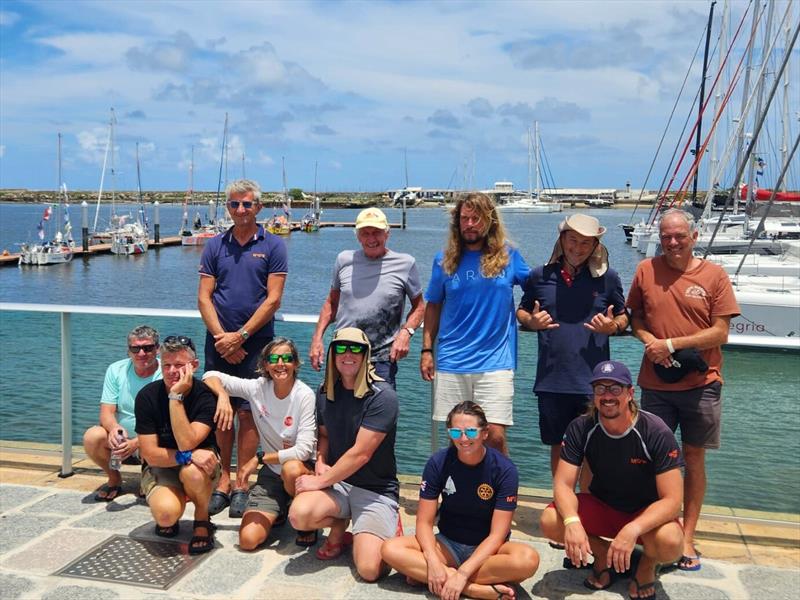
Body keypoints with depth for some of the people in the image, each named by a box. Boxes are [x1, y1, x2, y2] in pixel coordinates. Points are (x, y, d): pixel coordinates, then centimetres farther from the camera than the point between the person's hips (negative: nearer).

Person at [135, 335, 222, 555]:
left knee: (192, 471, -37)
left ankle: (202, 521, -6)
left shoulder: (205, 396, -17)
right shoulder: (147, 396, -13)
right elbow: (150, 454, -14)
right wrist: (189, 455, -31)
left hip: (199, 466, 0)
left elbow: (187, 443, -30)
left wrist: (176, 397, -32)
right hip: (160, 466, 1)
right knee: (166, 513, -30)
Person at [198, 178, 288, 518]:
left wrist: (240, 336, -10)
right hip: (219, 343, 3)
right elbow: (204, 298, 5)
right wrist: (222, 337, -7)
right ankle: (224, 481, 18)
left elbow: (273, 300, -5)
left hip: (255, 344, -3)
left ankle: (241, 486, 9)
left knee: (248, 414, -1)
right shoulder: (215, 246, 10)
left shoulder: (273, 246, 1)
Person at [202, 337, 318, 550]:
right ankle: (277, 512, 20)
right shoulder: (258, 388, -7)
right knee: (248, 540, -15)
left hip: (301, 468, -3)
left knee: (291, 469, -40)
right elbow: (211, 376, -4)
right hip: (271, 472, 3)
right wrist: (223, 396, -24)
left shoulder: (305, 395, -18)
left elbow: (303, 450, -24)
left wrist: (259, 458, -20)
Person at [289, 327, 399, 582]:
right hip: (336, 481, 4)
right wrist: (321, 462, -2)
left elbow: (360, 454, -19)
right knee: (299, 514, -29)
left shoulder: (382, 396, -16)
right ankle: (340, 526, 6)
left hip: (376, 489, -4)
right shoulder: (326, 392, 4)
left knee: (369, 569, -22)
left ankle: (388, 525, 12)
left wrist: (321, 481, -14)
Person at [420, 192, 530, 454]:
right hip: (450, 363, 2)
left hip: (495, 362, -1)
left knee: (495, 435, -7)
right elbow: (433, 306, 12)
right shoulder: (445, 260, 6)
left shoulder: (508, 256, 3)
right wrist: (426, 350, 6)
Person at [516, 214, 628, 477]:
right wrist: (531, 321, -7)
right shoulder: (540, 276, 4)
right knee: (558, 445, 16)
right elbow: (521, 312, 15)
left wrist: (613, 326, -11)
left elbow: (622, 317, 12)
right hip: (551, 380, 2)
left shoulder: (608, 278, 2)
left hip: (593, 381, -1)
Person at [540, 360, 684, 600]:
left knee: (670, 542, -37)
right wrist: (572, 521, -39)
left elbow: (672, 499, -25)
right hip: (601, 506, 3)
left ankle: (648, 562, 3)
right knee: (550, 521, -25)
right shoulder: (581, 428, -14)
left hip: (646, 513, -2)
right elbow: (563, 484, -17)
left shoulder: (656, 433, -23)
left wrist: (632, 530, -41)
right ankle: (603, 553, 6)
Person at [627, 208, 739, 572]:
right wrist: (648, 340, -10)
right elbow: (635, 317, 10)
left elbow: (720, 332, -6)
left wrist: (671, 344, -13)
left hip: (700, 382, -1)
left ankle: (687, 538, 19)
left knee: (693, 456, 8)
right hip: (656, 382, 1)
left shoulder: (714, 275, -3)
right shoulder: (646, 270, 2)